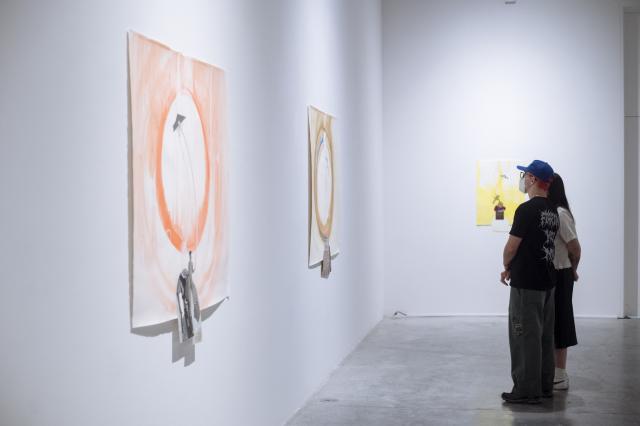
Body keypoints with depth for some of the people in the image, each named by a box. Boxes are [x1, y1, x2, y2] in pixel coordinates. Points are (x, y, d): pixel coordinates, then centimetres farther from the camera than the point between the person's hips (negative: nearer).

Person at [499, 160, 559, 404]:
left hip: (526, 283, -9)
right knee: (544, 335, 14)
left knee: (526, 336, -5)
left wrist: (506, 268, 4)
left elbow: (512, 246, -15)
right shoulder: (553, 211, 12)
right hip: (547, 280, 9)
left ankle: (527, 390, -1)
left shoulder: (527, 209, -17)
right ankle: (545, 386, 21)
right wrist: (514, 268, 17)